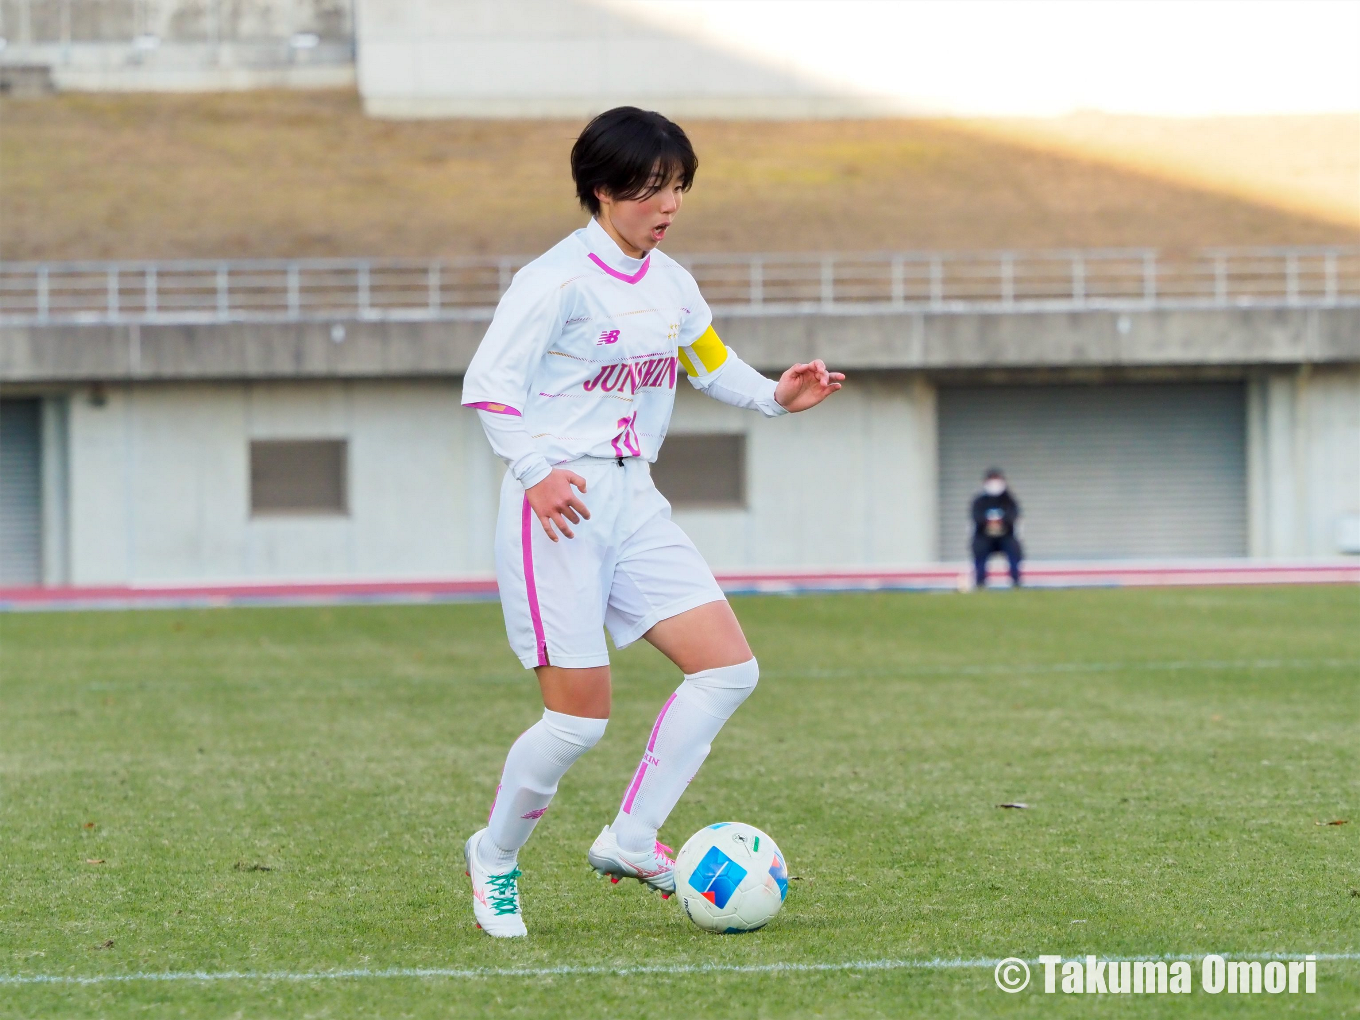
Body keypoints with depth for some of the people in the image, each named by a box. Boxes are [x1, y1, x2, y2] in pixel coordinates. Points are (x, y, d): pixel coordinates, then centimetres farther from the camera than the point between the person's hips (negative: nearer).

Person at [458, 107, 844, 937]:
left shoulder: (670, 283, 11)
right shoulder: (558, 280, -12)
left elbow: (710, 363, 26)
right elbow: (488, 384, -14)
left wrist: (773, 395, 7)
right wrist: (536, 472, -25)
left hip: (634, 502, 8)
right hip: (559, 510, -8)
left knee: (731, 668, -5)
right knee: (581, 717, -8)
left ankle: (630, 841, 2)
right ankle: (496, 856, 16)